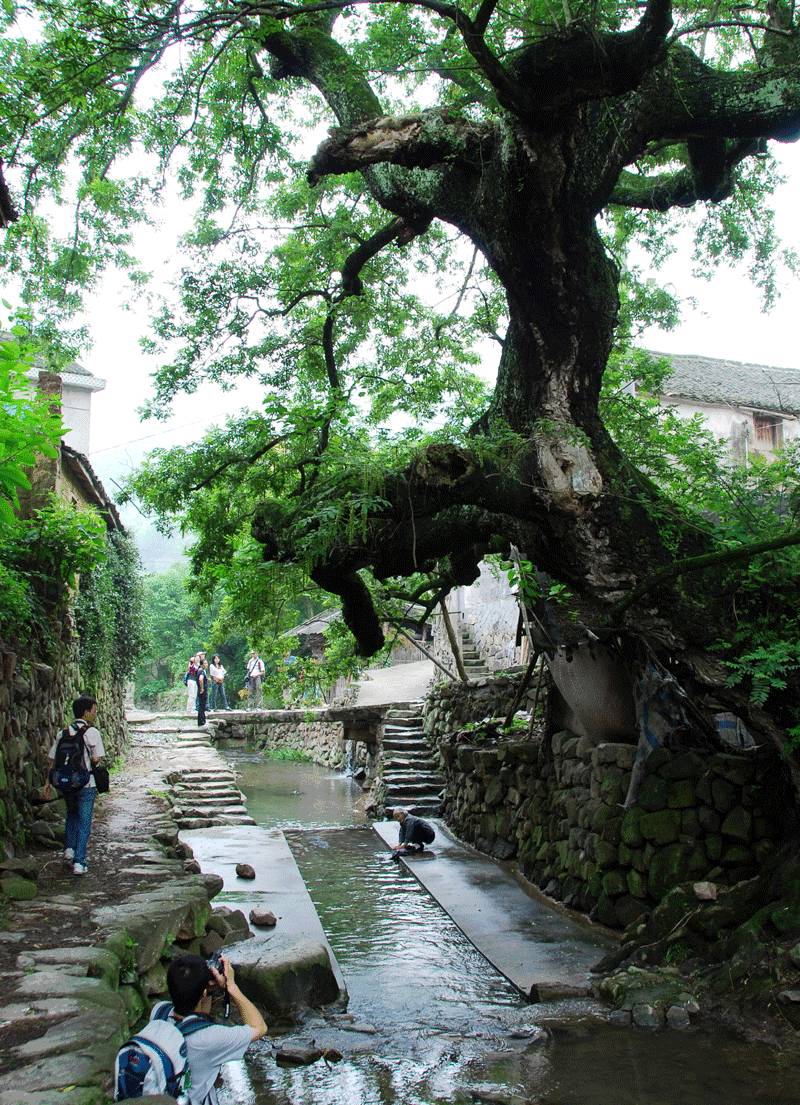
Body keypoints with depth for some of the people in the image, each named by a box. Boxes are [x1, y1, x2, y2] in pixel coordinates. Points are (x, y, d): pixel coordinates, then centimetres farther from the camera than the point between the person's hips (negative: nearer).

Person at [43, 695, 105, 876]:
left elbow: (52, 759, 3)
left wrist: (48, 783, 10)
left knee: (72, 815, 28)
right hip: (86, 784, -4)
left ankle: (69, 849, 26)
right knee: (84, 822, 4)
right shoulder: (92, 732, -11)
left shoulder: (63, 733, 3)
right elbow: (96, 759, -16)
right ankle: (79, 862, 3)